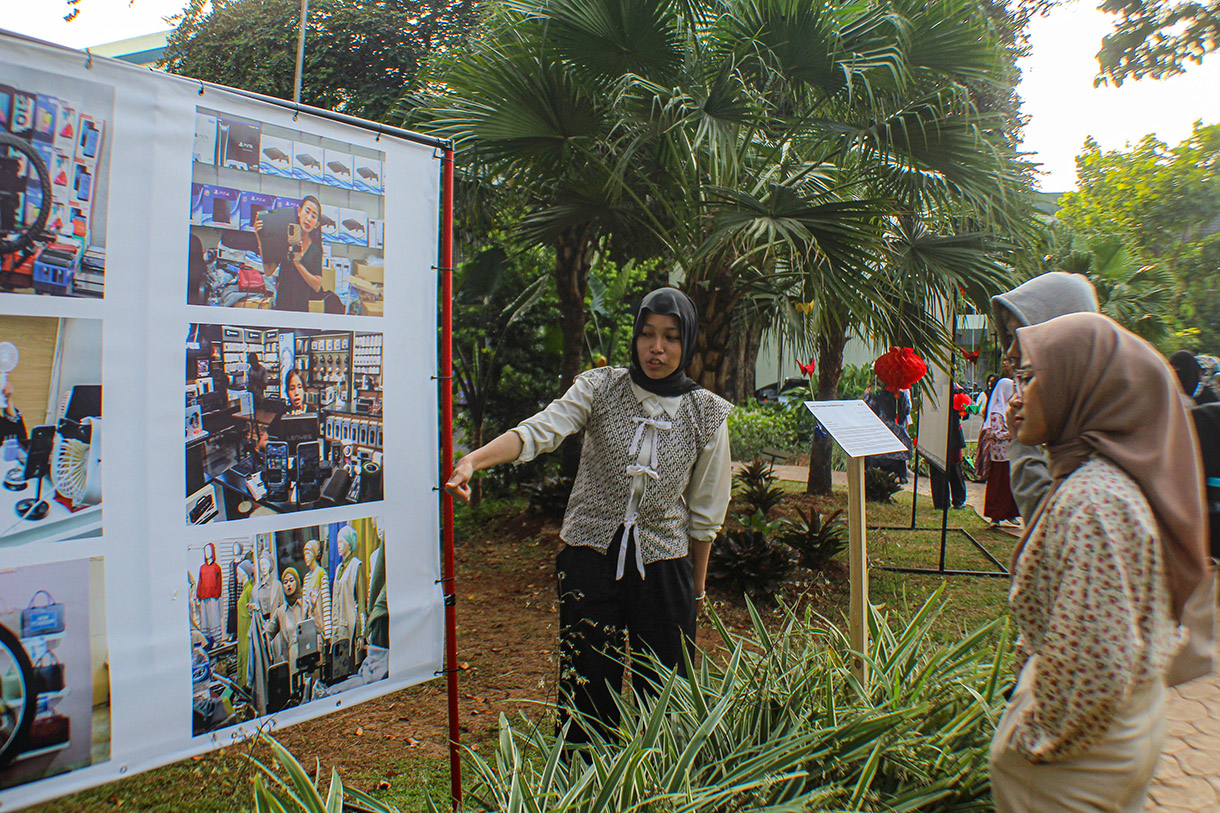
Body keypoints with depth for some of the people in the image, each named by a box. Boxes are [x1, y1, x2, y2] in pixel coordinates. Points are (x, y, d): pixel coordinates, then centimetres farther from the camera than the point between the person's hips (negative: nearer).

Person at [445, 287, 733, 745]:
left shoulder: (707, 414, -1)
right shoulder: (599, 388, -3)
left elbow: (705, 511, 5)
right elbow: (537, 431, -19)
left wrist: (696, 590, 9)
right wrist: (474, 459, -37)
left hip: (663, 566, 1)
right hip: (590, 557, 0)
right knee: (586, 687, 4)